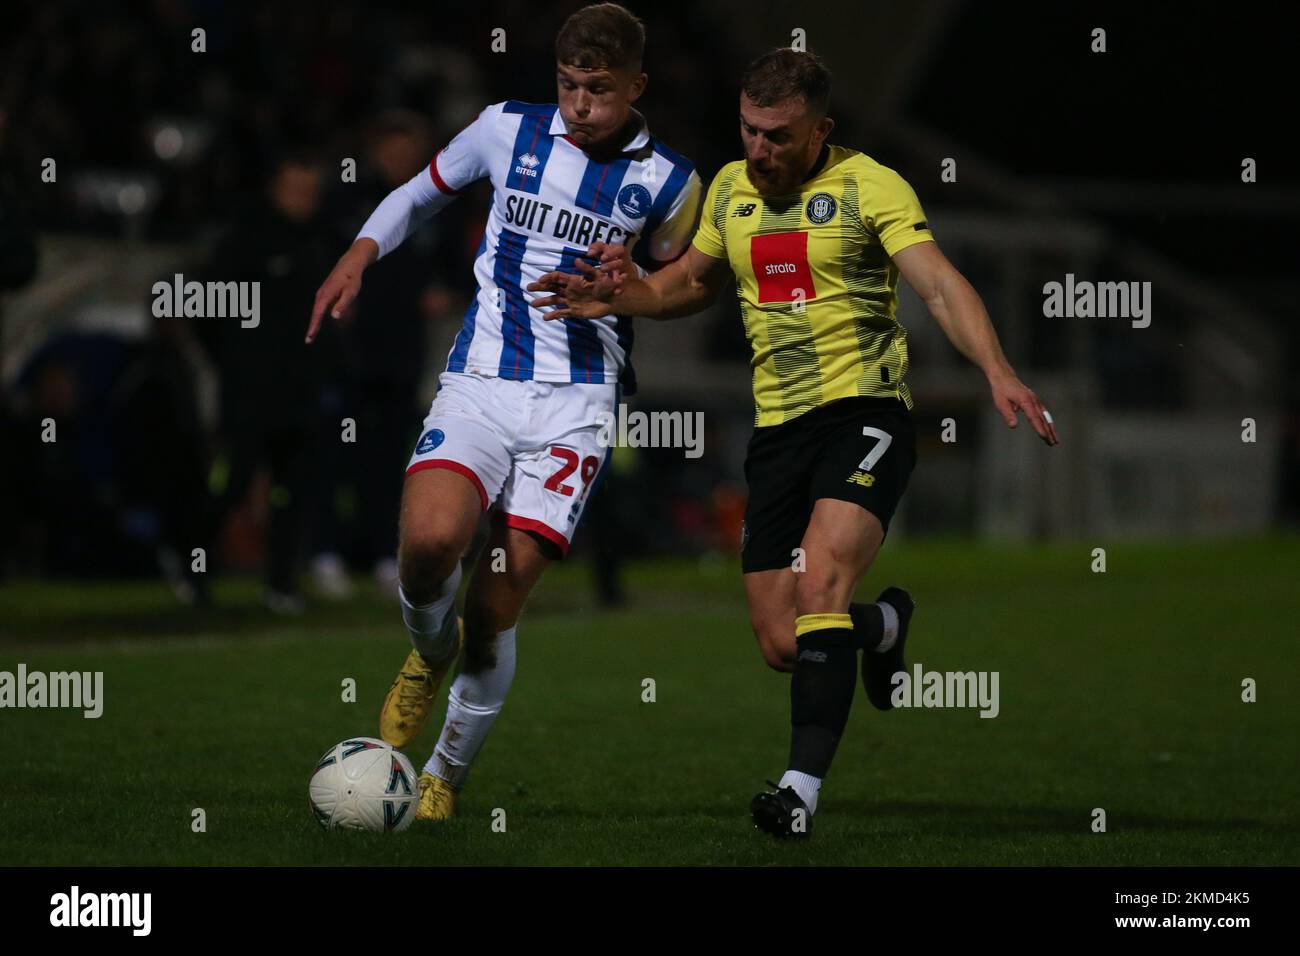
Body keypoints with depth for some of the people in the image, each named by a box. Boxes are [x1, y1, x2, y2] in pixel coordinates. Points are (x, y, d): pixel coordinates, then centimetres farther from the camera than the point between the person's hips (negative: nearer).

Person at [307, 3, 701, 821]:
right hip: (479, 383, 1)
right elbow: (424, 190, 22)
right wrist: (361, 253, 6)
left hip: (575, 405, -1)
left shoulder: (666, 182, 3)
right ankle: (431, 653, 8)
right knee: (429, 540, -28)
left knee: (494, 613, -8)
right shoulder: (509, 130, 6)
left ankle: (447, 775, 15)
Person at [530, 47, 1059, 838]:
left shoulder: (869, 186, -6)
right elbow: (695, 281, 28)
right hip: (778, 429, 6)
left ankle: (803, 790, -28)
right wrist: (627, 295, 6)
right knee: (782, 646, 2)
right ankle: (885, 623, 36)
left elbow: (940, 284, -18)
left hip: (865, 411, -6)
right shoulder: (731, 189, 11)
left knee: (820, 583, -28)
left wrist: (998, 372, -34)